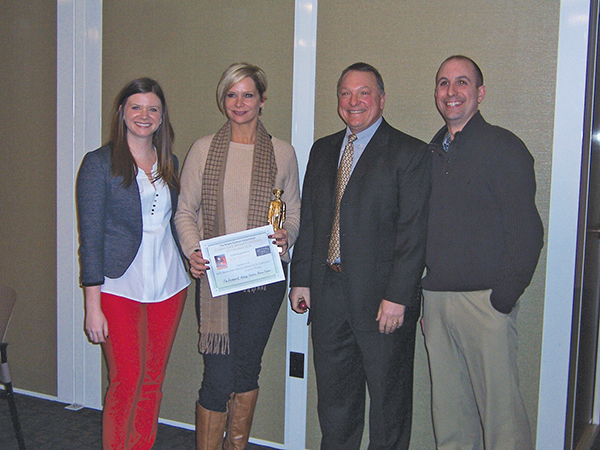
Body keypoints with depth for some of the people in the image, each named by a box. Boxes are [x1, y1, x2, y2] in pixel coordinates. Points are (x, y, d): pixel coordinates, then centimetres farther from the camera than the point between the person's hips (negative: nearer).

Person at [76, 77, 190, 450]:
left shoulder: (169, 162, 11)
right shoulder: (100, 163, -4)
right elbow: (91, 236, -7)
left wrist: (192, 260, 6)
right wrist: (93, 305, -11)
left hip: (169, 285, 5)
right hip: (120, 286, -4)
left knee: (153, 380, 11)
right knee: (127, 381, -2)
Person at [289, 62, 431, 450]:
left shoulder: (411, 153, -6)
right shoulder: (323, 150, 13)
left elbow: (413, 232, -12)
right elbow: (308, 219, 14)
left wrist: (397, 296, -17)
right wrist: (301, 279, 8)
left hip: (383, 299, -5)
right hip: (327, 293, 5)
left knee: (389, 400, 9)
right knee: (334, 398, 17)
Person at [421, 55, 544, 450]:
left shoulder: (504, 147, -2)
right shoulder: (431, 153, 16)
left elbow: (527, 231, -8)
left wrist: (506, 295, -14)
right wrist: (420, 289, 9)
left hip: (486, 299, -5)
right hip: (436, 297, 6)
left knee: (500, 405, -2)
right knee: (449, 408, 11)